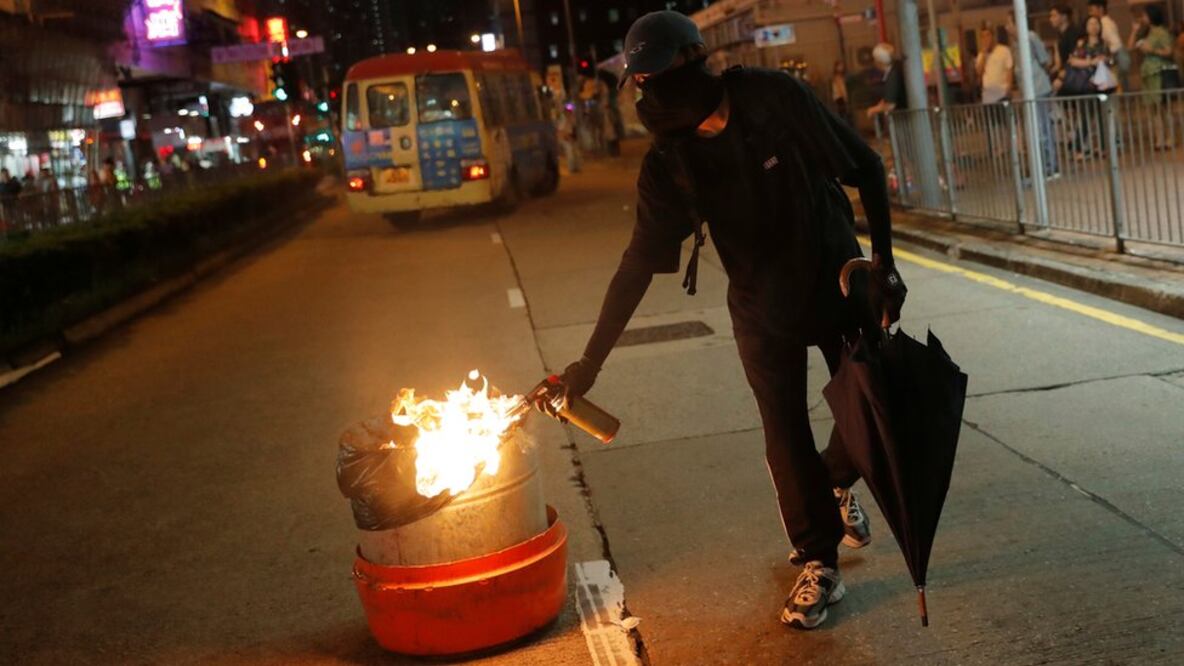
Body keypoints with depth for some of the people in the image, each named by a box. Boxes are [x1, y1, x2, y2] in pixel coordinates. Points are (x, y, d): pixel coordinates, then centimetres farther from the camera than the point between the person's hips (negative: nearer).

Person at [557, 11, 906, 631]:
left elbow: (867, 168, -11)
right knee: (786, 435, -2)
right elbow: (639, 266, -9)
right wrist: (590, 361, -11)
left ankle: (836, 482, 38)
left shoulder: (777, 99, -21)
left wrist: (883, 262, -15)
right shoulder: (667, 162, -15)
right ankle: (818, 564, 15)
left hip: (840, 283, 0)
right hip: (763, 310, 1)